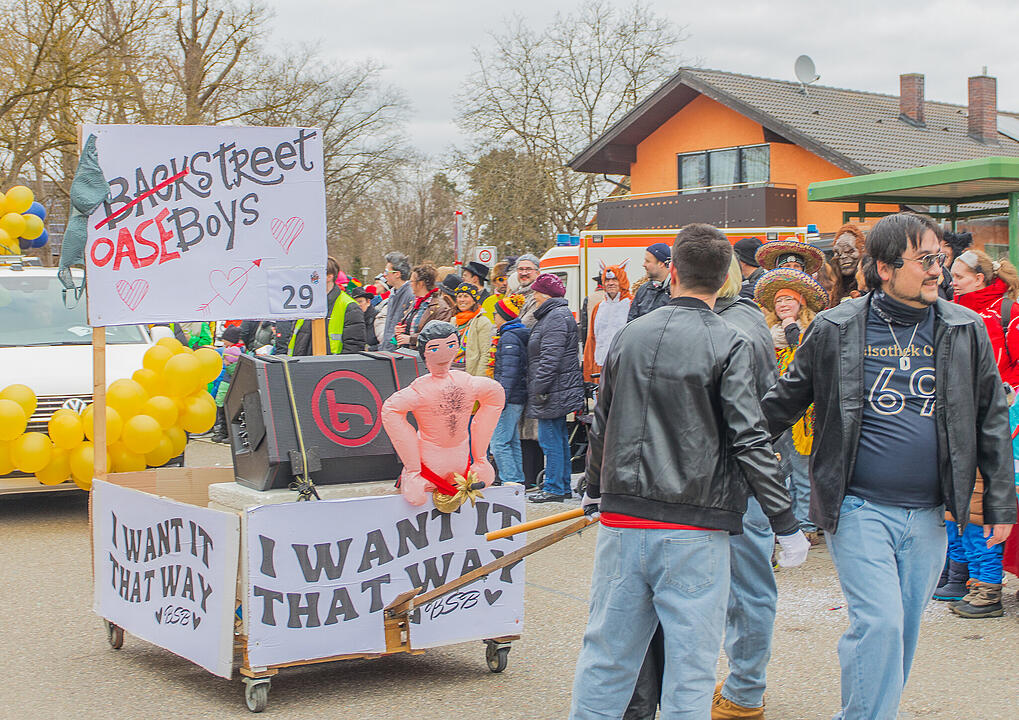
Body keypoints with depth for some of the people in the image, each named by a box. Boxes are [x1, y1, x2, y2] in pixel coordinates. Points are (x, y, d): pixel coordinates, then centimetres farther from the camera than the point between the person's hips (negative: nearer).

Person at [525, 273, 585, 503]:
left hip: (554, 391, -11)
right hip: (559, 391, 11)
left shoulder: (556, 317, -15)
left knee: (550, 439, -7)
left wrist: (539, 387, -20)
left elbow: (550, 357, -22)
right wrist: (537, 388, 23)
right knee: (559, 438, 14)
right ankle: (564, 487, 20)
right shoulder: (550, 315, 19)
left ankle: (554, 488, -3)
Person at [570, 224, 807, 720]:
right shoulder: (729, 345, -7)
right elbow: (749, 441, -12)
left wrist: (594, 492, 32)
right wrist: (785, 524, -5)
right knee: (690, 663, 4)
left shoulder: (630, 336, 6)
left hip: (622, 523, 4)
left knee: (606, 655, 12)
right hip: (694, 530, -4)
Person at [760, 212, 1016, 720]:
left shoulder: (966, 331, 4)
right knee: (879, 624, -13)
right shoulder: (835, 330, -3)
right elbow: (784, 401, 7)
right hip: (859, 508, -3)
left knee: (903, 630, 11)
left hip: (928, 515, 3)